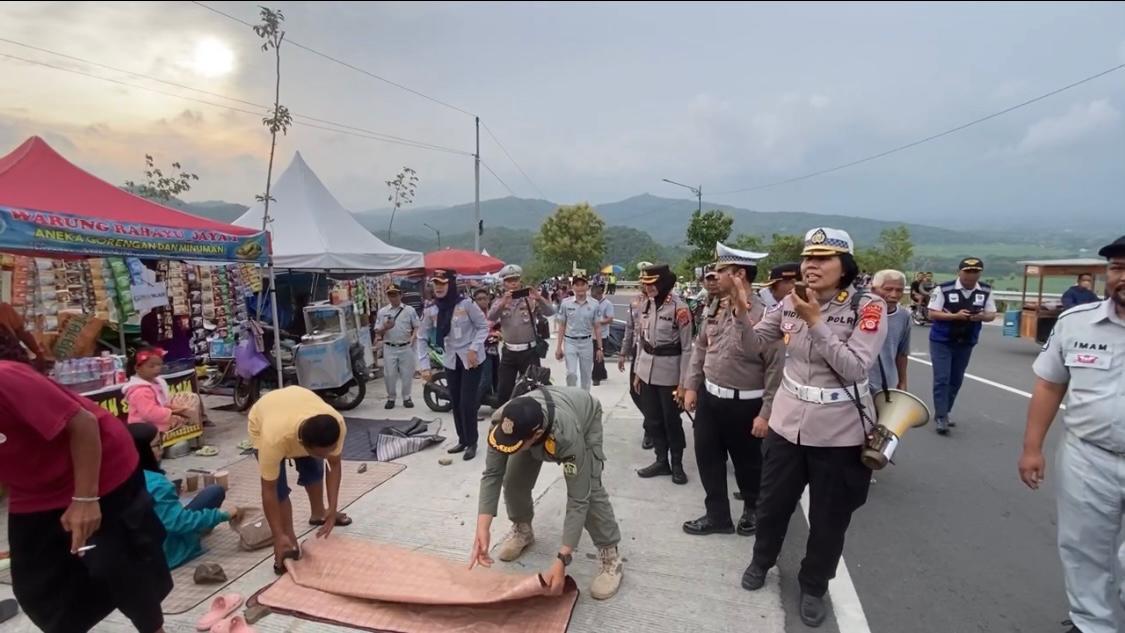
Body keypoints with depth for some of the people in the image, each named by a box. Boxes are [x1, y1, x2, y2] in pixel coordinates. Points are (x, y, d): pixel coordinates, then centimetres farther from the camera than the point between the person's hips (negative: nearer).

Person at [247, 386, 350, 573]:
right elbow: (269, 490, -32)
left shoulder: (337, 425, -37)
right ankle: (289, 541, 3)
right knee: (279, 487, -13)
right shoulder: (274, 439, -45)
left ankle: (318, 513, 39)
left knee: (314, 471, 12)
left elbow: (334, 465, -19)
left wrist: (332, 509, -22)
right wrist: (279, 536, -29)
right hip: (262, 420, -3)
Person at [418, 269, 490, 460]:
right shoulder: (431, 311, -3)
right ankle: (462, 440, 28)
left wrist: (474, 348, -18)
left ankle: (472, 442, 12)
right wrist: (424, 365, -3)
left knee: (467, 403, -5)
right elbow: (422, 338, 3)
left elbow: (483, 327, -7)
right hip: (451, 361, 5)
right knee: (455, 403, 12)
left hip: (470, 359, -5)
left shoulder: (466, 304, -16)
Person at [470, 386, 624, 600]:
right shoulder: (501, 422, -37)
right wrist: (482, 529, -35)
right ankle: (522, 530, 21)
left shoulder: (567, 437, -47)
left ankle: (610, 555, -2)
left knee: (589, 489, -20)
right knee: (514, 479, -7)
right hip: (533, 418, 4)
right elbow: (492, 474, -26)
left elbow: (578, 499, -40)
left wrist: (562, 561, -42)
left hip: (585, 418, -3)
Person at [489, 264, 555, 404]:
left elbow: (550, 312, -14)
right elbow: (491, 317, -13)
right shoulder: (500, 301, 5)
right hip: (508, 352, 2)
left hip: (529, 351, -2)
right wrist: (503, 302, -30)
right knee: (503, 391, 9)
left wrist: (539, 299, -32)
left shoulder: (531, 299, -2)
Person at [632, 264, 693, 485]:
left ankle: (677, 464, 24)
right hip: (647, 371, 6)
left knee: (671, 421, 7)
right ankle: (661, 461, 28)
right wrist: (637, 372, 12)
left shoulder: (679, 308, -15)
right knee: (652, 420, 12)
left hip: (669, 372, -6)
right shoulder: (647, 304, 4)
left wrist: (683, 383, -13)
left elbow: (687, 349, -12)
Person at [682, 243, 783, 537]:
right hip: (709, 397, 6)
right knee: (707, 458, 12)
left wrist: (766, 413, -17)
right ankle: (717, 515, 30)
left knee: (747, 462, 15)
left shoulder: (763, 315, -20)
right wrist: (691, 386, 8)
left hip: (744, 404, -6)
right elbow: (700, 347, 11)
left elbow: (776, 368, -18)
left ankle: (753, 510, 42)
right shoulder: (716, 307, 1)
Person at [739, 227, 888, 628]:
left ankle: (813, 587, 41)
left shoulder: (868, 308, -14)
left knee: (828, 519, 16)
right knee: (772, 504, 20)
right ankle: (761, 561, 48)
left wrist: (815, 322, -27)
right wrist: (743, 308, -16)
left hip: (839, 433, -3)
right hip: (787, 424, 3)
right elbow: (754, 343, 1)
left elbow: (854, 368, -23)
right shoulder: (790, 304, -2)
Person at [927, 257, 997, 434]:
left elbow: (991, 315, 7)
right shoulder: (944, 289, -13)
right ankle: (940, 417, -3)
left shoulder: (986, 291, 1)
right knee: (941, 379, -8)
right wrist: (955, 316, -25)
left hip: (966, 343, 5)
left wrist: (981, 316, -16)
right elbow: (932, 314, -12)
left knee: (956, 381, 12)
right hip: (942, 341, -5)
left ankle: (943, 414, 25)